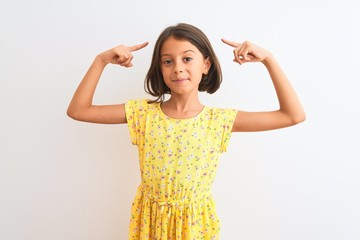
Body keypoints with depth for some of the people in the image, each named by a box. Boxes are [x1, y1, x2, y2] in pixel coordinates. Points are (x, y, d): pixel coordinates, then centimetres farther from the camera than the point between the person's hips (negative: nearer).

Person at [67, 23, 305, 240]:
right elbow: (78, 110, -11)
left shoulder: (220, 120, -14)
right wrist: (101, 60, -17)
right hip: (150, 219, 1)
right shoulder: (144, 113, -12)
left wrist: (268, 59, -17)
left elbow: (294, 115, -14)